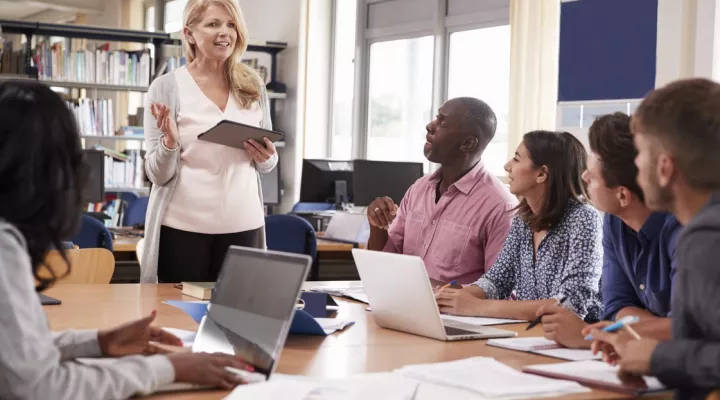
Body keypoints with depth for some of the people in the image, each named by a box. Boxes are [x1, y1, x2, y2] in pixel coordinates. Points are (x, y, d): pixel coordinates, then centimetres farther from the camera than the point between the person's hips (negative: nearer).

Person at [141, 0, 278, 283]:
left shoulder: (253, 87, 6)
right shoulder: (167, 88, -4)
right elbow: (158, 175, -5)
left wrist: (266, 157, -7)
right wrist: (170, 142, -23)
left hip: (243, 225, 3)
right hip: (183, 227, -3)